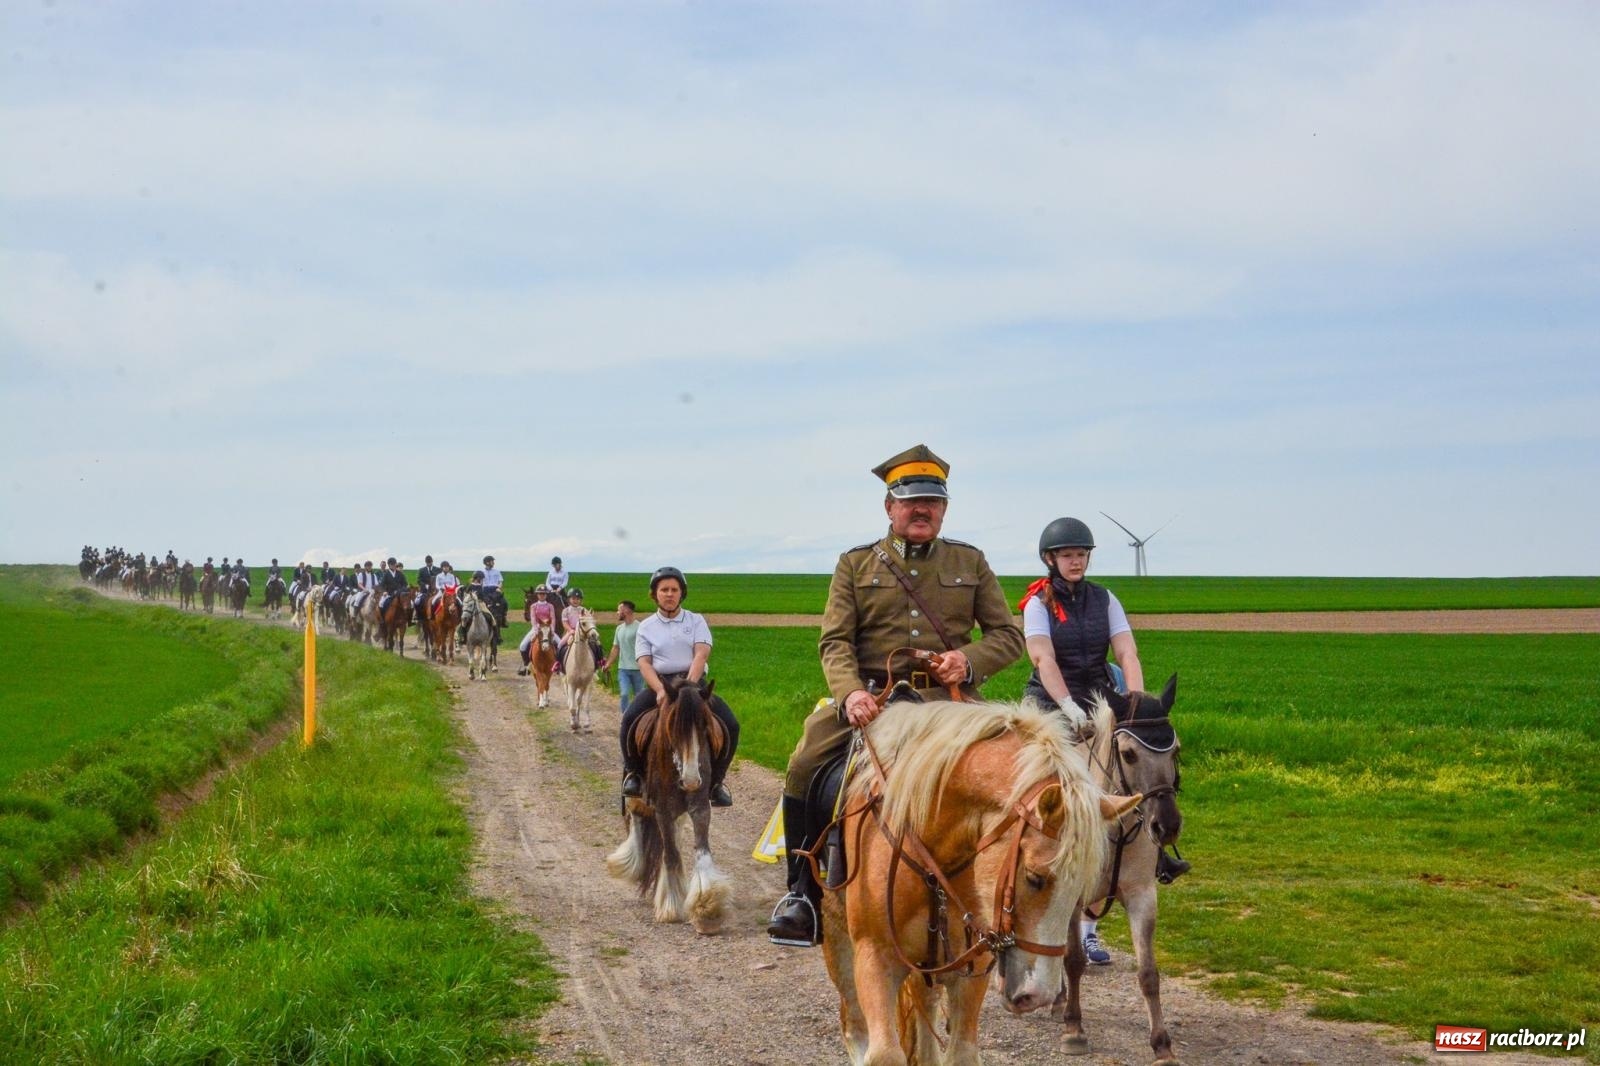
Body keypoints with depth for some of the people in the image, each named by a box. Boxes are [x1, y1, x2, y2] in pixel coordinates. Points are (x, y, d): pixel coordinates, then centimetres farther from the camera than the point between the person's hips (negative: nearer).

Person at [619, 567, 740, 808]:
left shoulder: (696, 621, 9)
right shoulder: (646, 627, 10)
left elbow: (701, 655, -6)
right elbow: (644, 664, -3)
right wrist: (661, 691, -23)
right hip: (659, 683, 0)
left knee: (730, 725, -20)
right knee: (630, 718, -29)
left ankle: (715, 780, -4)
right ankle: (633, 773, -8)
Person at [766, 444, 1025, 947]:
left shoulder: (970, 562, 14)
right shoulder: (856, 564, 10)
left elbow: (1009, 635, 14)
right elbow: (835, 641, 1)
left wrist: (969, 657, -8)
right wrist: (851, 692, -19)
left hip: (948, 695, 1)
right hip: (870, 695, 0)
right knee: (803, 768, -19)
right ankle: (803, 893, -6)